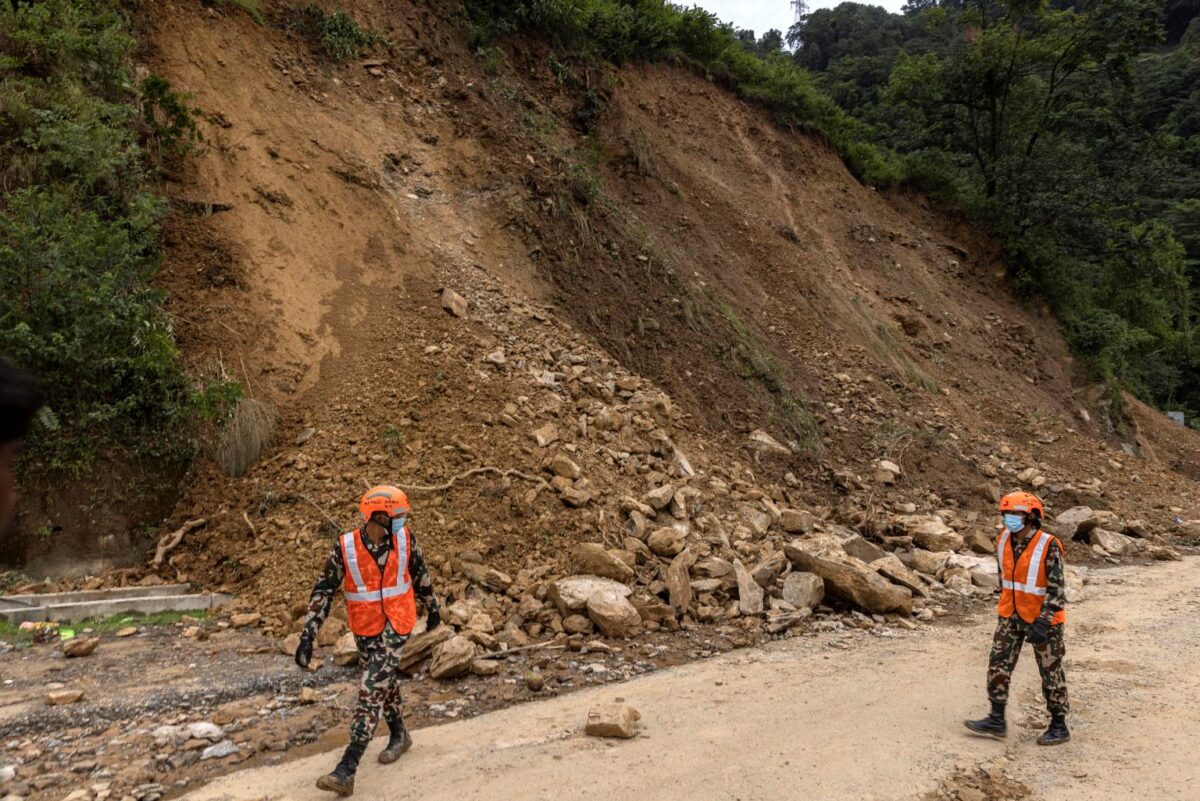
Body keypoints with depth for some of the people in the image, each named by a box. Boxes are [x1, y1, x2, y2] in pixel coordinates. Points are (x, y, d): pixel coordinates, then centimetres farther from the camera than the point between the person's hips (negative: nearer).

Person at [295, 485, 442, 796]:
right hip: (365, 628, 2)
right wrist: (308, 634, -16)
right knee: (384, 681, 19)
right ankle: (399, 735, 46)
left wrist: (432, 607, 19)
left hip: (396, 624, -2)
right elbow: (324, 590, -10)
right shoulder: (345, 547, -15)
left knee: (371, 690, -11)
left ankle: (347, 770, -11)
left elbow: (420, 573, 7)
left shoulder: (404, 538, -10)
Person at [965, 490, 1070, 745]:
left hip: (1042, 617, -6)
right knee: (998, 664, 2)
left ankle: (1059, 727, 23)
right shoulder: (1004, 540, -2)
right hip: (1011, 615, 6)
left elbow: (1057, 589, -22)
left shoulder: (1048, 546, -22)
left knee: (1050, 672, 8)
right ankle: (997, 720, 10)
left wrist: (1043, 622, -28)